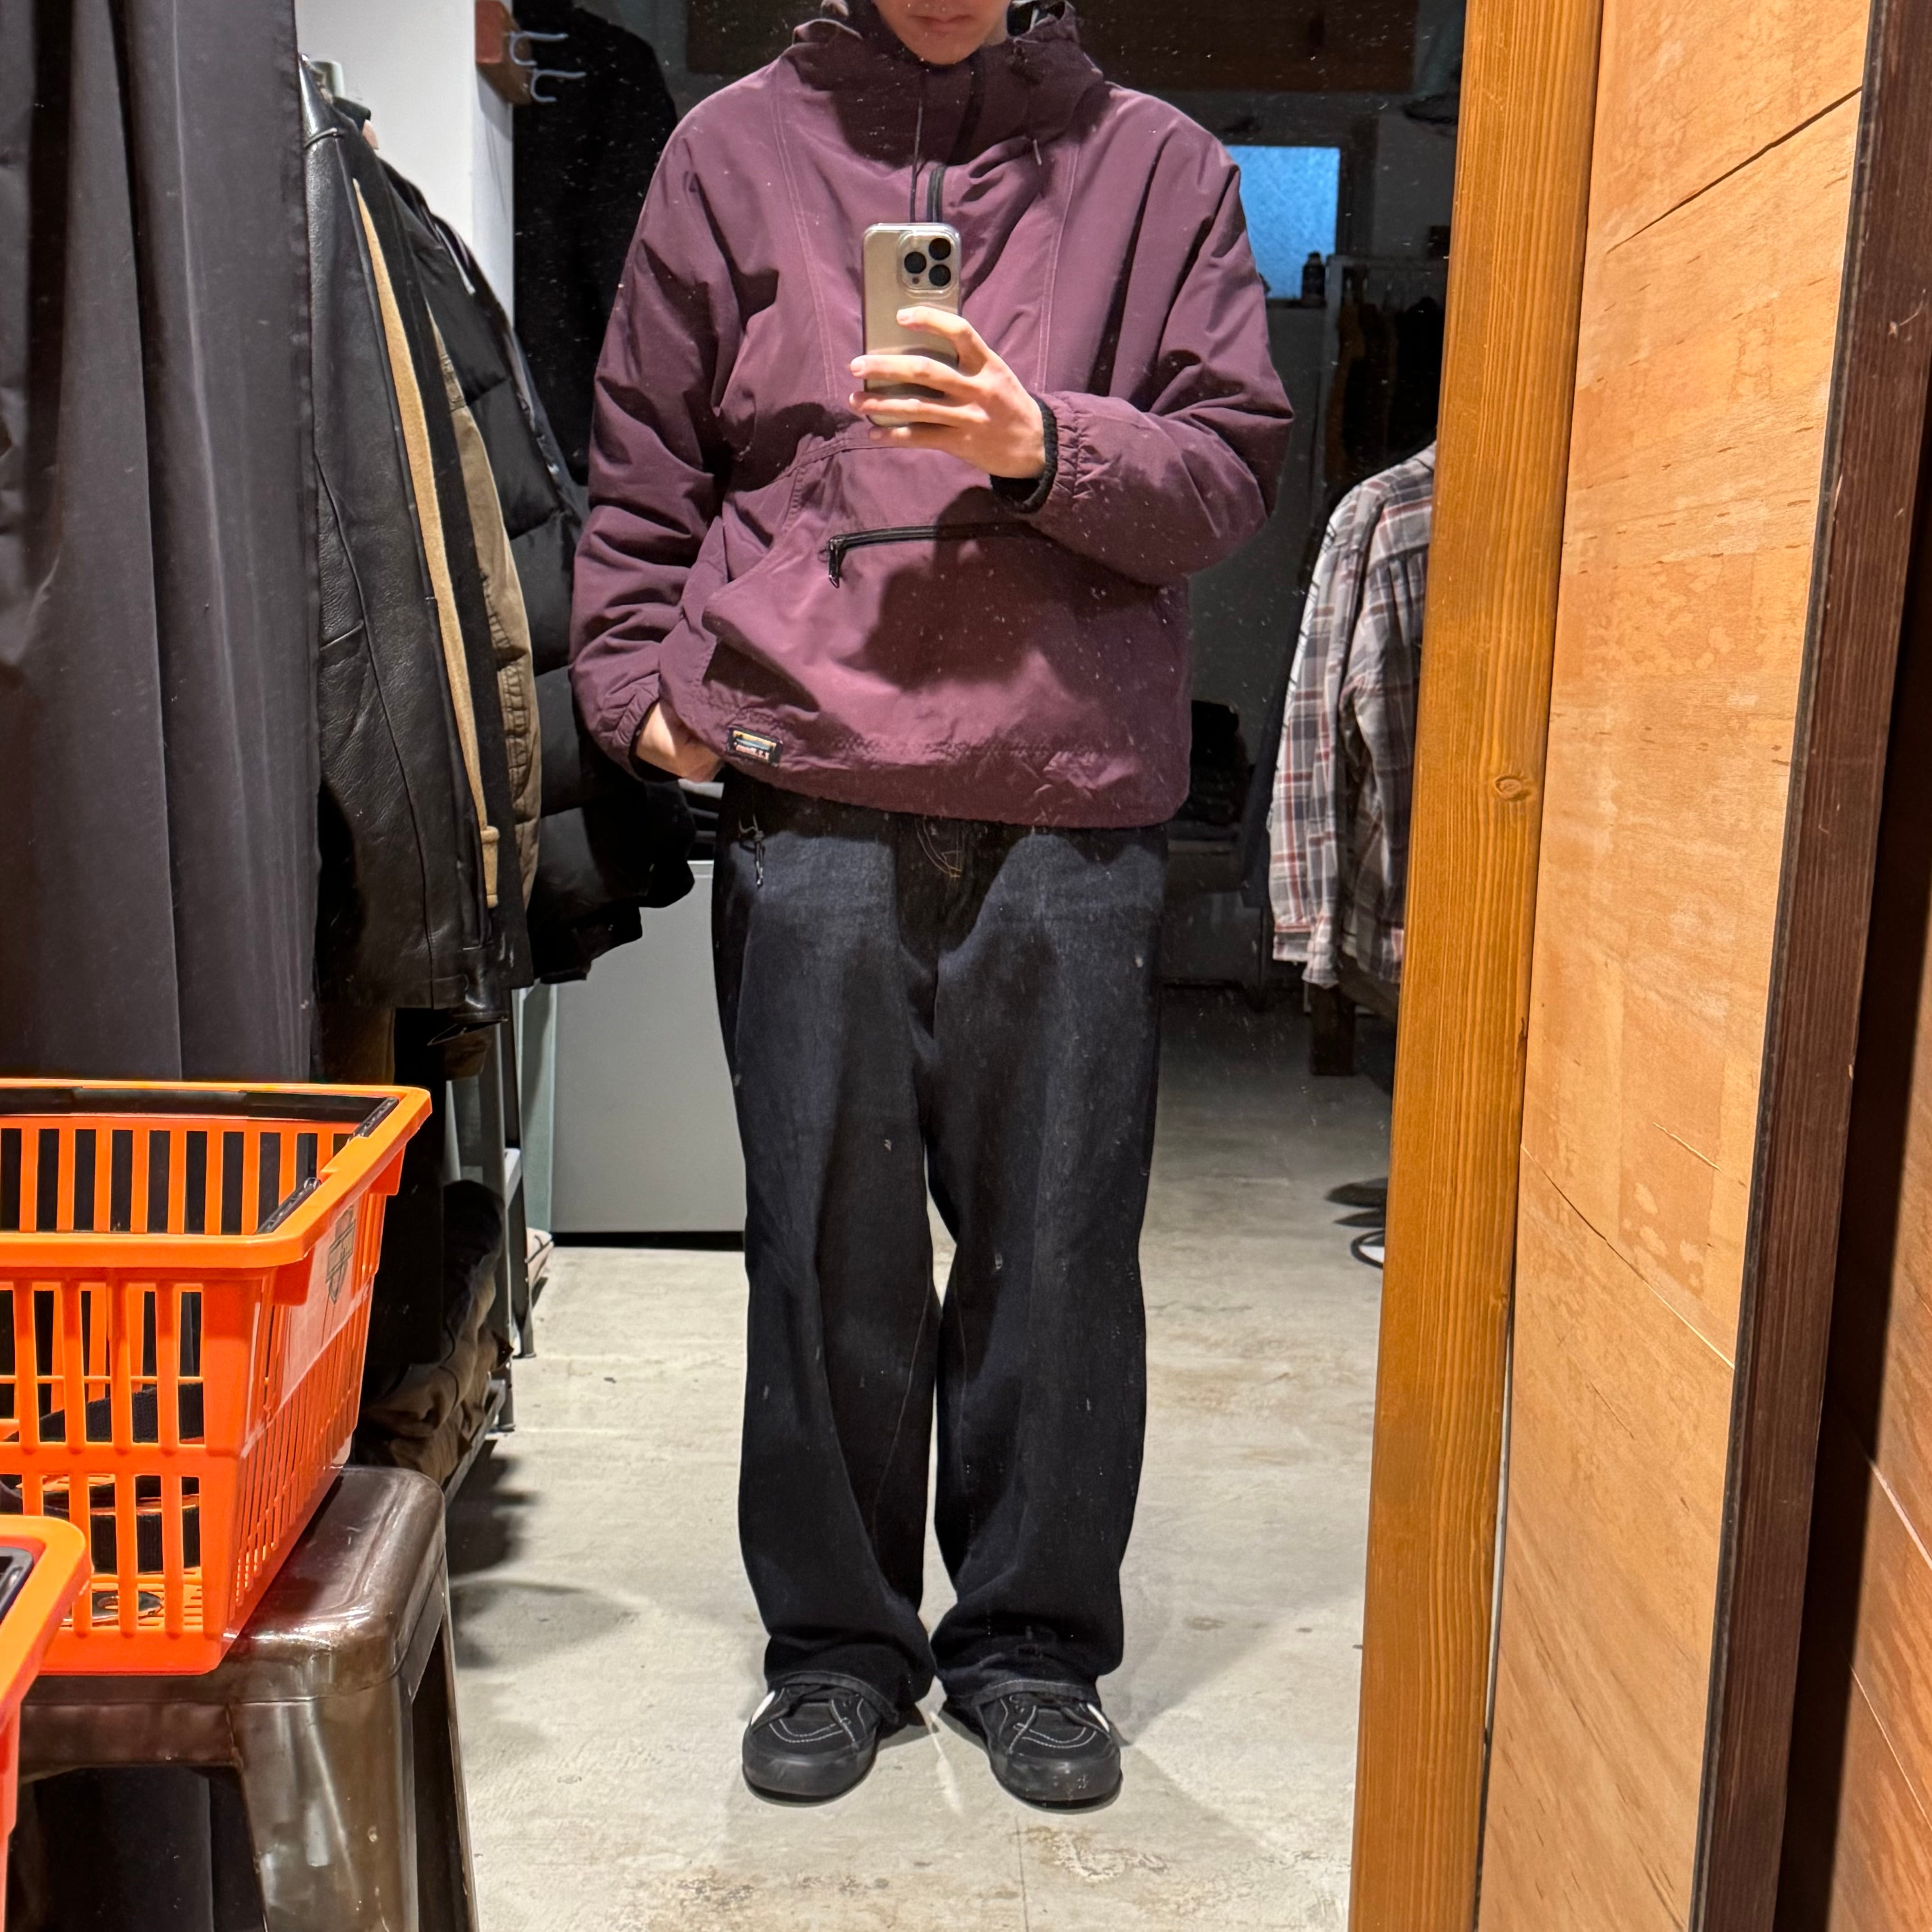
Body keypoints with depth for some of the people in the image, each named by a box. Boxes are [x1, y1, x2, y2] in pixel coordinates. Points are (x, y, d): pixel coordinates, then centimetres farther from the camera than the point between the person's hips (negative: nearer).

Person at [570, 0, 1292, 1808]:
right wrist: (637, 680, 3)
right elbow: (641, 465, 15)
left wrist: (1049, 445, -13)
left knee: (1059, 1243, 5)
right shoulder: (733, 146, 14)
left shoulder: (1155, 163, 11)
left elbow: (1237, 459, 4)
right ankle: (835, 1641, 25)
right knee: (827, 1239, 6)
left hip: (1074, 811, 0)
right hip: (806, 795, 1)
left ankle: (1031, 1642, 25)